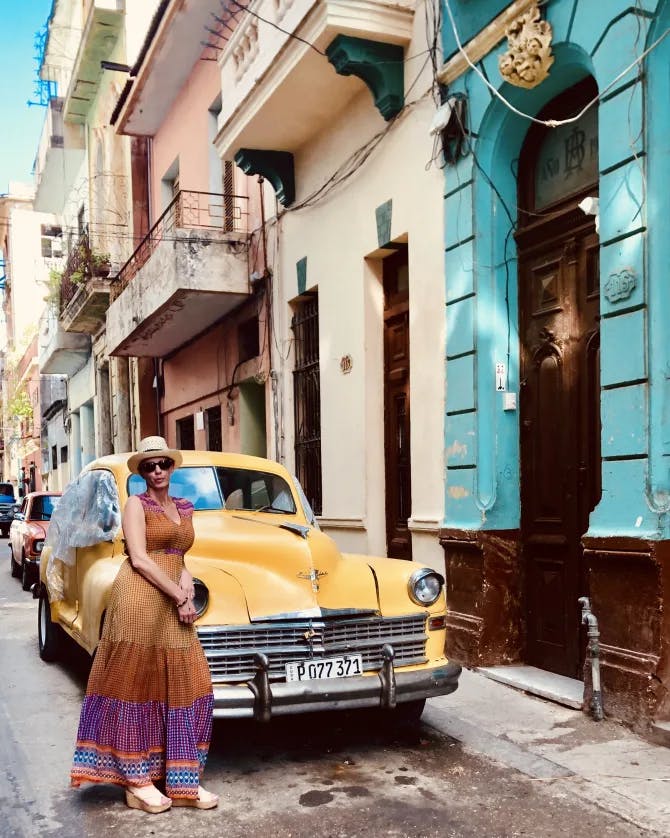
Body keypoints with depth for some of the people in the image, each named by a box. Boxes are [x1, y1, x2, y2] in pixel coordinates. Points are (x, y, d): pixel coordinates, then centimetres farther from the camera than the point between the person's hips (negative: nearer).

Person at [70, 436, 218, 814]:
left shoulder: (185, 508, 15)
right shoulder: (136, 504, -3)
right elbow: (139, 559, -12)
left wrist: (187, 579, -6)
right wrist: (181, 597, -13)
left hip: (173, 605, 7)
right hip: (140, 599, -7)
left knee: (184, 688, 5)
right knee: (136, 687, 1)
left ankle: (183, 782, 12)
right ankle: (136, 781, 10)